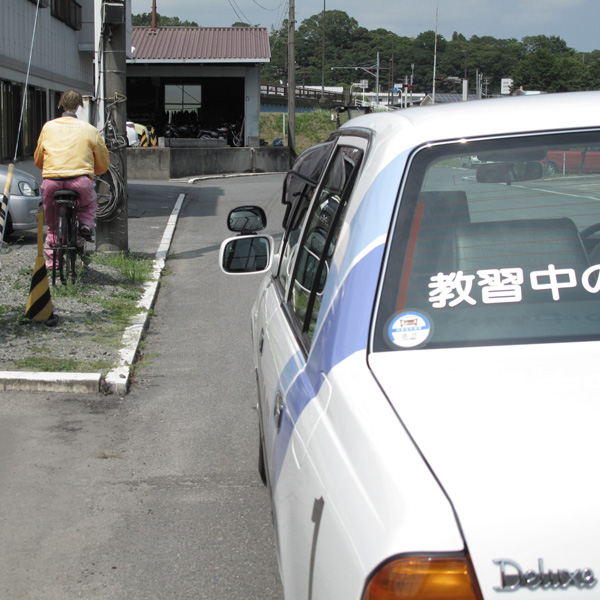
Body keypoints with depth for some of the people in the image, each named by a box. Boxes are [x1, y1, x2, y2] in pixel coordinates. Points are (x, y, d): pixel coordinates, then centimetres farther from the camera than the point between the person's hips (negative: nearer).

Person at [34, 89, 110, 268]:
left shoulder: (48, 127, 15)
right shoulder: (89, 129, 11)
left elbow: (38, 159, 23)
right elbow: (103, 163, 17)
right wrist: (91, 172, 37)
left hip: (51, 181, 1)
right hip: (80, 181, -1)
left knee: (52, 224, 23)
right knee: (90, 203, 33)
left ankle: (50, 260, 22)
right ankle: (86, 224, 7)